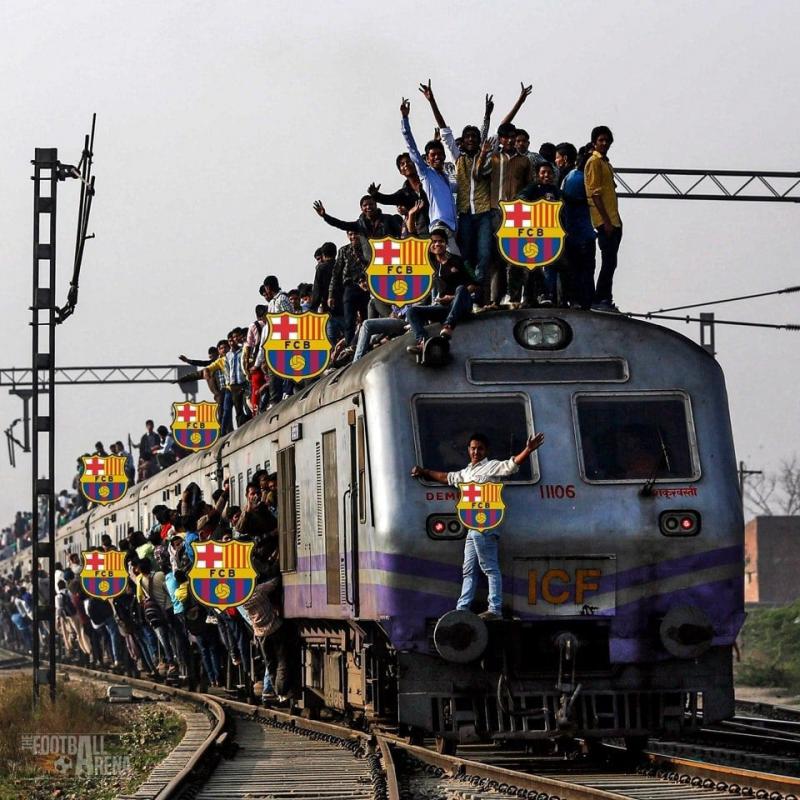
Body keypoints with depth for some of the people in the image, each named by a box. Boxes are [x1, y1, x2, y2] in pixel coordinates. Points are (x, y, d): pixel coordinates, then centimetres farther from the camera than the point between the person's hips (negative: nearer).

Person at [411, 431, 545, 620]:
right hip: (472, 528, 9)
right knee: (468, 570, 12)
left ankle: (495, 609, -15)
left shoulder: (492, 467, 0)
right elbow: (446, 477, 41)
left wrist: (528, 450, -31)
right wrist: (424, 472, 48)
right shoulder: (465, 472, 25)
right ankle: (462, 609, 16)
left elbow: (512, 464, -15)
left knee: (490, 568, -11)